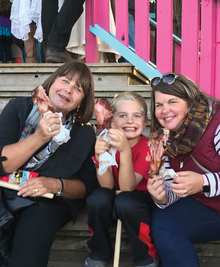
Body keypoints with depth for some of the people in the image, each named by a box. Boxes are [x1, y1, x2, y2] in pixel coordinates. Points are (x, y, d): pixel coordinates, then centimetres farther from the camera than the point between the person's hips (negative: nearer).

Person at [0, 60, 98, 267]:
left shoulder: (84, 134, 3)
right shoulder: (19, 109, 0)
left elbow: (89, 186, 3)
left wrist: (56, 185, -16)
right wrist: (38, 138, -20)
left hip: (48, 203, 1)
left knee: (33, 229, -31)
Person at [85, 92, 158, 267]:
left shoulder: (148, 147, -20)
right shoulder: (107, 142, -14)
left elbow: (127, 187, -29)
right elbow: (107, 185, -21)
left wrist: (125, 150, -43)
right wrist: (100, 156, -38)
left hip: (139, 201, -2)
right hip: (113, 197, 2)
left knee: (125, 201, -33)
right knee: (98, 199, -29)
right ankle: (99, 252, 0)